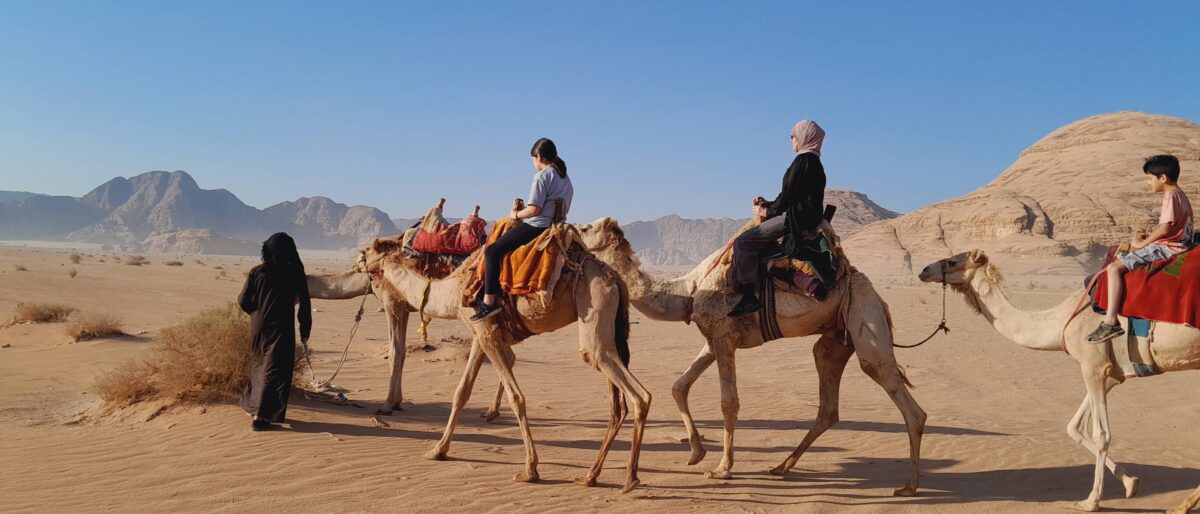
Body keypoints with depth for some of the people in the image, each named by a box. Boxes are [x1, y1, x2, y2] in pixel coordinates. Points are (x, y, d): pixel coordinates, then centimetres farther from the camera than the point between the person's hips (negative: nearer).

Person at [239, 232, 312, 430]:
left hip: (259, 327, 3)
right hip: (282, 329, -3)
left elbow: (243, 301, 0)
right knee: (275, 370, 3)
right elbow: (305, 304, -4)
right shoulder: (295, 273, -6)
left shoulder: (257, 272, -2)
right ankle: (262, 416, 0)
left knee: (261, 364, 23)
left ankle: (251, 404, 33)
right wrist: (305, 331, 5)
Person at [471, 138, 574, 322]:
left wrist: (517, 214, 1)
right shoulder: (565, 178, 17)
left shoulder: (542, 176, -11)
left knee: (492, 251, -7)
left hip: (537, 227, -10)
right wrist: (523, 208, 19)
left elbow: (535, 209, -18)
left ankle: (489, 302, -14)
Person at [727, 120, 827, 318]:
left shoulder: (804, 160, -10)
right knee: (756, 237, 22)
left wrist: (769, 211, 1)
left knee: (743, 242, -16)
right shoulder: (813, 161, 21)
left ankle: (748, 297, -23)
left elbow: (789, 194, -13)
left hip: (796, 220, -11)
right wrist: (768, 205, 15)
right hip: (803, 220, 11)